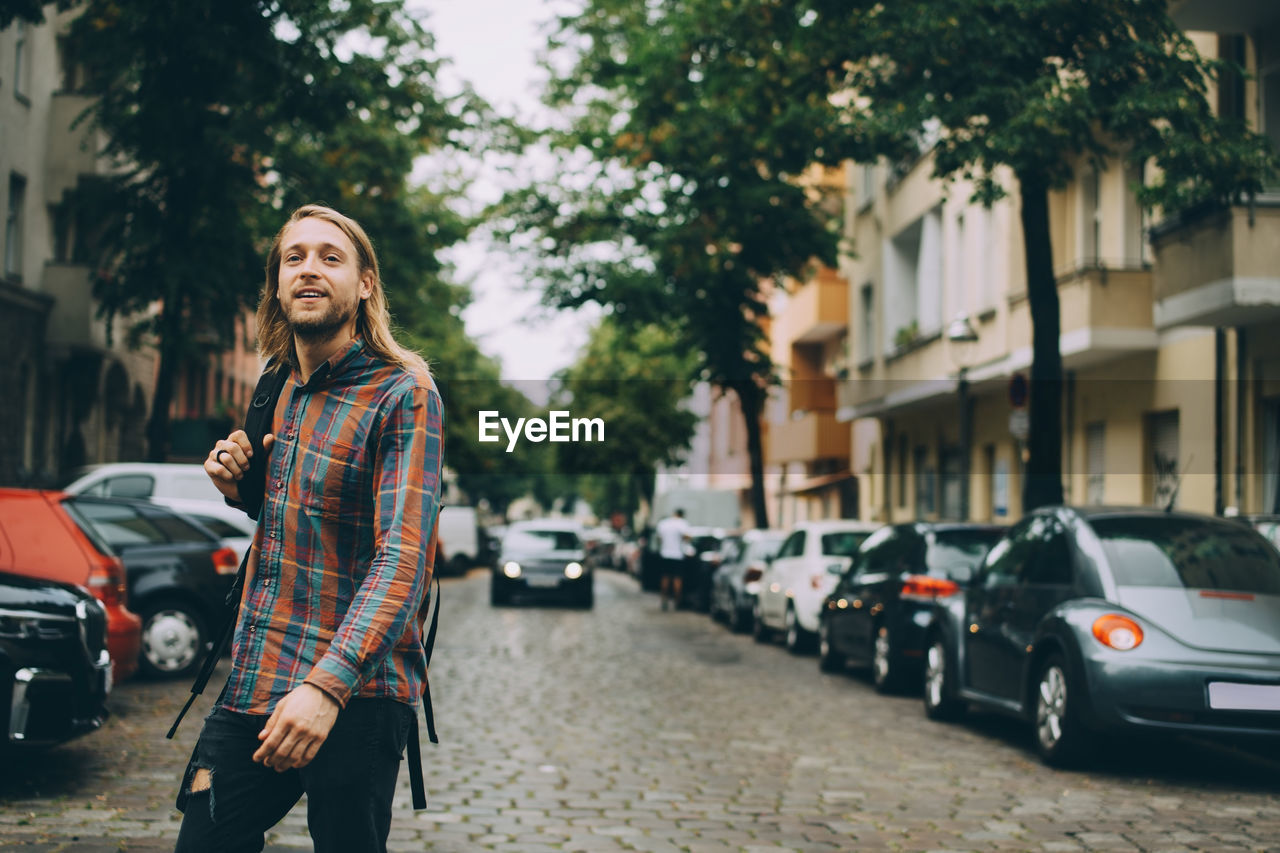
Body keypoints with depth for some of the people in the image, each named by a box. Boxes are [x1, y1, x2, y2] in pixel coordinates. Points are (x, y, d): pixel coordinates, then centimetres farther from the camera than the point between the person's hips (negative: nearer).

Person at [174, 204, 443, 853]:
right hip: (251, 686, 6)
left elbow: (403, 556, -21)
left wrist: (326, 685, -32)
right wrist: (239, 484, 4)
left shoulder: (403, 392, -11)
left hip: (355, 697, -6)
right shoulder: (277, 392, 12)